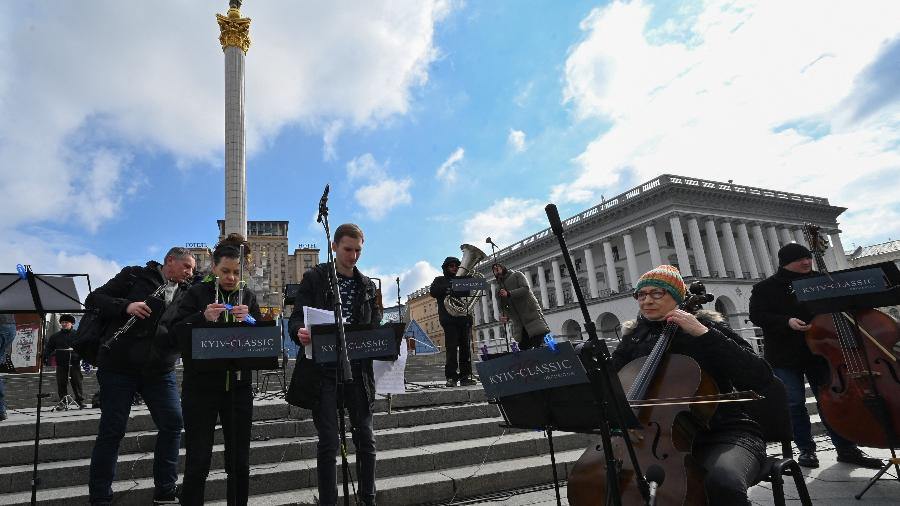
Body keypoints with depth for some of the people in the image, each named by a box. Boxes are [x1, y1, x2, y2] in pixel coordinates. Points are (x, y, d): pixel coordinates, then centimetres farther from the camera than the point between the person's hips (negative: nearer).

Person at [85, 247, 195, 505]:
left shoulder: (185, 293, 11)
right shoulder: (135, 276, -1)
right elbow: (94, 299, -3)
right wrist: (126, 306, -19)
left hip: (160, 370, 4)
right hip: (119, 367, -4)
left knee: (172, 424, 2)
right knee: (112, 431, 3)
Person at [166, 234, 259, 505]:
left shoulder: (248, 298, 9)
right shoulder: (197, 294, 1)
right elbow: (174, 337, -7)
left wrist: (248, 321, -17)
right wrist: (202, 317, -23)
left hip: (238, 388, 3)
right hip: (201, 388, -2)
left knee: (239, 461, 10)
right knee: (197, 462, 1)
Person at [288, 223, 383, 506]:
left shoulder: (368, 286, 12)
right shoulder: (314, 278, 1)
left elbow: (376, 327, 12)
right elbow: (296, 319, -6)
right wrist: (300, 332, -28)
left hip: (357, 369, 3)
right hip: (323, 370, -3)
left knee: (365, 438, 8)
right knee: (328, 443, 1)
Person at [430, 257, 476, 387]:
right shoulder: (440, 280, 17)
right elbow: (433, 291, -2)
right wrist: (446, 289, -16)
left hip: (465, 317, 4)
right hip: (449, 319, -4)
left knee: (466, 347, 0)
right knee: (452, 348, -9)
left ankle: (465, 376, 3)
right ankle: (451, 377, -7)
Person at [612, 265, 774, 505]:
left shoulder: (705, 326, 0)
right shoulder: (633, 337, 9)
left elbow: (761, 378, -11)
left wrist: (704, 333, -17)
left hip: (724, 434, -3)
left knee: (723, 482, -36)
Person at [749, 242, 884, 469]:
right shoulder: (765, 288, -2)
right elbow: (757, 315, -9)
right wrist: (787, 322, -22)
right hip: (785, 356, -3)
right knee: (794, 403, -1)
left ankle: (846, 448, 17)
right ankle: (806, 449, 12)